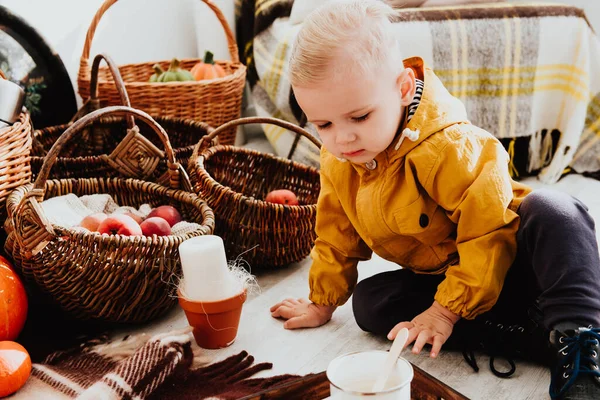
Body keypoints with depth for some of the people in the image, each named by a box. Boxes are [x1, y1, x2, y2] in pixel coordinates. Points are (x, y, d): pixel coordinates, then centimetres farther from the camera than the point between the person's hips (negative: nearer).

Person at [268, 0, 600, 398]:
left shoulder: (450, 147, -29)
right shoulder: (337, 163, -8)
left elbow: (489, 233, -26)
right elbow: (338, 237, 7)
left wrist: (447, 310, -26)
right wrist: (322, 303, 13)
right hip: (438, 278, 7)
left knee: (555, 212, -34)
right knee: (369, 302, -18)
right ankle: (522, 335, -19)